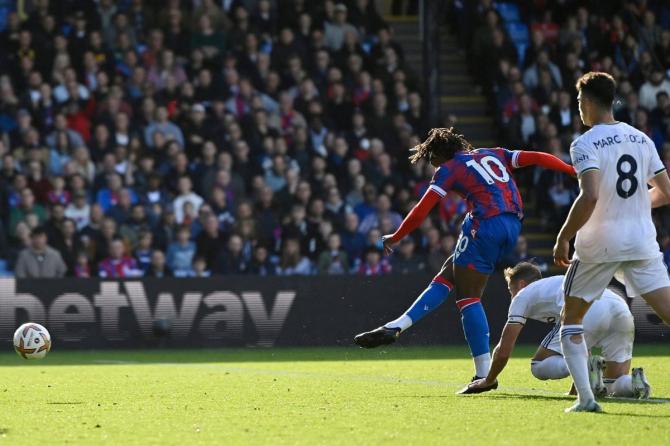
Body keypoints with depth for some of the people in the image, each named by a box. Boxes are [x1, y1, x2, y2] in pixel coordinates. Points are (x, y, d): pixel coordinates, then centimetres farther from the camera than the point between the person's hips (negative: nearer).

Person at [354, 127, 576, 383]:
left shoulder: (449, 168, 6)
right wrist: (574, 171, 16)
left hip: (486, 226, -7)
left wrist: (395, 238, 14)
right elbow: (538, 158, 14)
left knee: (468, 297, -2)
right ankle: (396, 327, 7)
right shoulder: (494, 155, 23)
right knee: (447, 276, 13)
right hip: (512, 226, 7)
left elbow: (422, 211, 2)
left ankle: (484, 374, -7)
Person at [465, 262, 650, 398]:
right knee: (615, 387, 16)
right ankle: (634, 382, -19)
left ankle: (588, 368, -20)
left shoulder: (523, 295, 24)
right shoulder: (556, 282, 43)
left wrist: (488, 381, 37)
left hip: (589, 314, -6)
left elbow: (504, 350, 21)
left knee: (538, 367, 6)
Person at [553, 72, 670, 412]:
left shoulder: (585, 144, -10)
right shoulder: (641, 139, 8)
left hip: (599, 244, -4)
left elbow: (589, 197, -24)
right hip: (642, 241, 4)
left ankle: (585, 398, 1)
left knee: (571, 320, 13)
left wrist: (563, 238, -14)